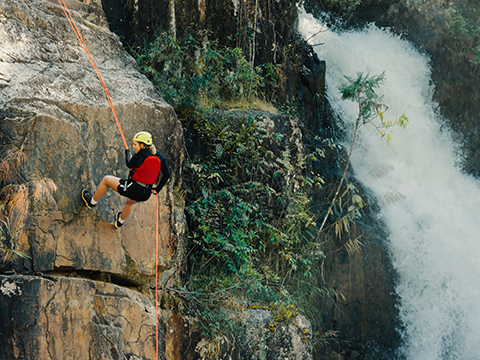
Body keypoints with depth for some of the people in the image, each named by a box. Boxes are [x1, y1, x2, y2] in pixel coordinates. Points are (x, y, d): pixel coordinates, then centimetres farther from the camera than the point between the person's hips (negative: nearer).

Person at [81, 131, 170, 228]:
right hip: (146, 195, 6)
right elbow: (167, 175, 2)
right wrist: (156, 190, 13)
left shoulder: (138, 157, -17)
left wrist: (127, 153, 24)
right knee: (130, 203, 43)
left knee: (106, 180, 18)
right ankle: (120, 221, 66)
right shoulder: (159, 157, -2)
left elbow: (129, 165, 4)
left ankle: (92, 202, 36)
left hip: (132, 189, -6)